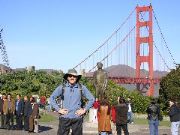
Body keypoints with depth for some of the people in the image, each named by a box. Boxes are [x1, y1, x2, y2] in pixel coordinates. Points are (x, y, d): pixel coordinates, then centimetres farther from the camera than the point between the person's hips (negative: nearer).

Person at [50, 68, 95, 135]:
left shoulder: (81, 88, 3)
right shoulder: (62, 87, 1)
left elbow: (91, 99, 10)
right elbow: (52, 98, 9)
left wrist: (84, 109, 3)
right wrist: (58, 109, 0)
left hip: (77, 118, 1)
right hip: (65, 118, -1)